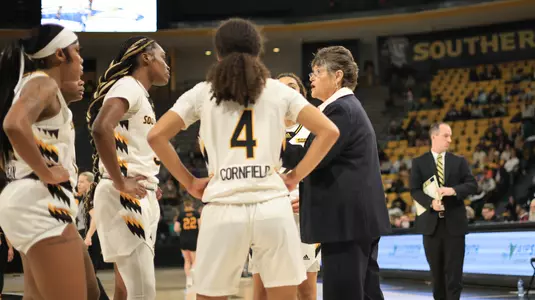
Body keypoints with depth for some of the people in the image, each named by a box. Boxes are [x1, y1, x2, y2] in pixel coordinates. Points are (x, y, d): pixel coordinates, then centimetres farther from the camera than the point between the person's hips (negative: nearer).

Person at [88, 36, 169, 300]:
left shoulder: (140, 94, 21)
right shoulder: (128, 86, -9)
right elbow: (101, 128, -27)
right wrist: (119, 182, -22)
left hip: (141, 198, 10)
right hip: (125, 198, -10)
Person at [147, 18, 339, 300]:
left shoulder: (202, 93, 9)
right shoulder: (279, 91, 10)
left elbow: (156, 136, 0)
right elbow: (329, 131, 3)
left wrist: (189, 182, 8)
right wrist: (295, 176, 9)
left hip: (223, 210, 0)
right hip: (273, 209, 1)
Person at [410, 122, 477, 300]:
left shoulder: (459, 161, 8)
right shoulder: (419, 162, 4)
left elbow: (472, 185, 0)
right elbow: (414, 190, -3)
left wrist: (453, 190, -18)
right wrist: (430, 202, -21)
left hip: (454, 222, 0)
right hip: (431, 223, 0)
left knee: (454, 271, -3)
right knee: (436, 271, 10)